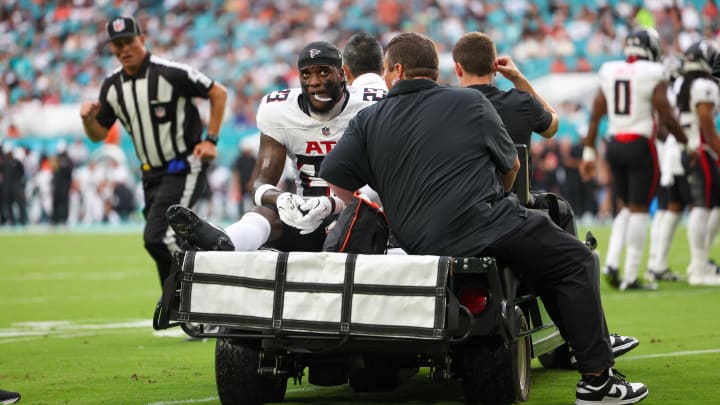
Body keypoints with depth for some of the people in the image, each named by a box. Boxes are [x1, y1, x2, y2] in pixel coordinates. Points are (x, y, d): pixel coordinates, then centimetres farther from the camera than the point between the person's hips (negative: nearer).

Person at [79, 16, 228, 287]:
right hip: (152, 175, 7)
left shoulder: (169, 73, -15)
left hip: (184, 169, -7)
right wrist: (88, 119, -11)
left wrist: (211, 140, -13)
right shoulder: (112, 86, 5)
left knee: (157, 238, -18)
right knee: (158, 241, 10)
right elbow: (98, 135, 11)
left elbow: (218, 93, -8)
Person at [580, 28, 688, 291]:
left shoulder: (609, 72, 7)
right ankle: (630, 277, 1)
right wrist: (688, 144, 6)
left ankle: (611, 262, 2)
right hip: (640, 147, -5)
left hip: (615, 146, 5)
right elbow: (667, 118, -8)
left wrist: (589, 152, 14)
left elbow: (595, 115, 9)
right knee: (639, 210, 1)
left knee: (626, 208, 18)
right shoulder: (653, 76, -8)